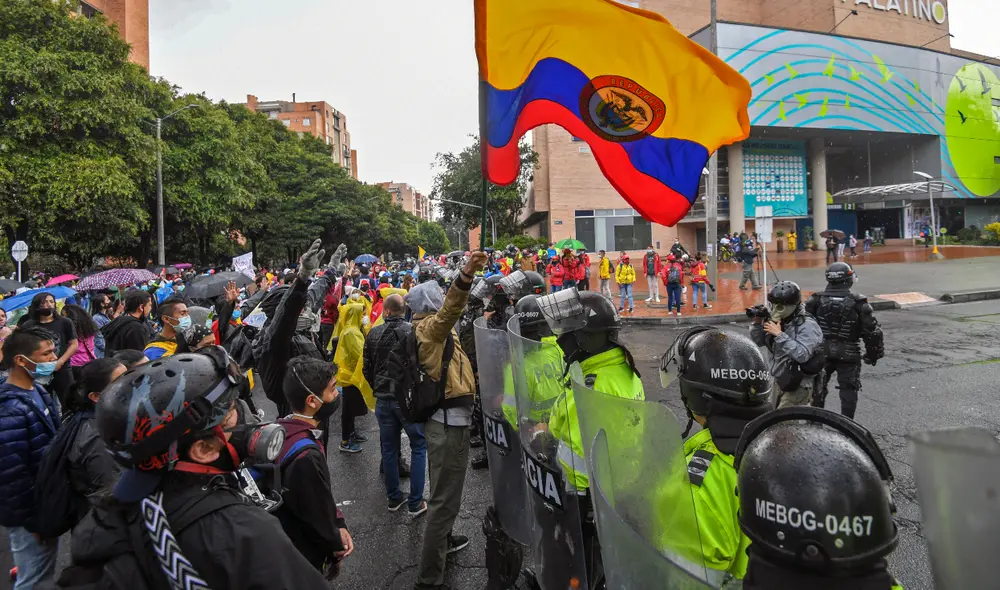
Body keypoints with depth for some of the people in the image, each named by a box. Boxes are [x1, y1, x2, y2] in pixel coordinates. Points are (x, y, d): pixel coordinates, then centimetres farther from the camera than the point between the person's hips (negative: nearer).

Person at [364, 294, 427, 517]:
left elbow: (367, 368, 7)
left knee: (389, 448, 14)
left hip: (383, 398, 4)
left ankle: (394, 498, 25)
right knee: (419, 446, 8)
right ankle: (415, 502, 7)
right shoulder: (413, 332, -13)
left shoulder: (374, 334, -1)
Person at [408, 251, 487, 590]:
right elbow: (449, 310, -40)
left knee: (445, 489, 27)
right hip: (448, 419, -11)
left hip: (446, 416, 11)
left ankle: (442, 540, 48)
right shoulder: (431, 326, -16)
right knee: (445, 496, -6)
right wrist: (467, 275, -55)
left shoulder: (428, 328, 14)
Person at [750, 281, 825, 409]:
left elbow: (802, 354, -31)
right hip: (780, 381, 8)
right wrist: (757, 322, -7)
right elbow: (758, 341, 9)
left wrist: (780, 334, -31)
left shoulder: (807, 325, -18)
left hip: (798, 386, -8)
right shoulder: (778, 321, 2)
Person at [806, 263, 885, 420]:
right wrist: (873, 354, 8)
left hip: (821, 353, 2)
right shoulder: (859, 304, -11)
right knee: (848, 391, 10)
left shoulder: (815, 301, -7)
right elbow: (872, 332, -6)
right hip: (849, 355, -2)